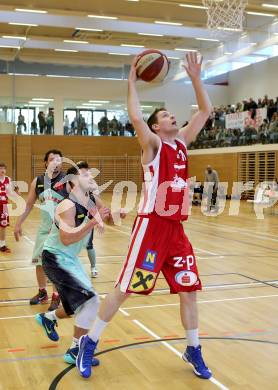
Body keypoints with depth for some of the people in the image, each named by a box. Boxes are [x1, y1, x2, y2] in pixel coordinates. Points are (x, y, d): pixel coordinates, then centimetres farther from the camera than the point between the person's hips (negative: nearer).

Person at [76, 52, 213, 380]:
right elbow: (135, 117, -19)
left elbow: (205, 111, 17)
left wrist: (195, 78, 11)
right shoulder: (152, 144, -2)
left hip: (176, 228, 7)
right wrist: (132, 81, -8)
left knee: (189, 289, 10)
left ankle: (193, 351, 26)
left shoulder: (182, 141, 15)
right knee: (125, 288, -2)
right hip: (151, 226, -6)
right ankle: (89, 343, 13)